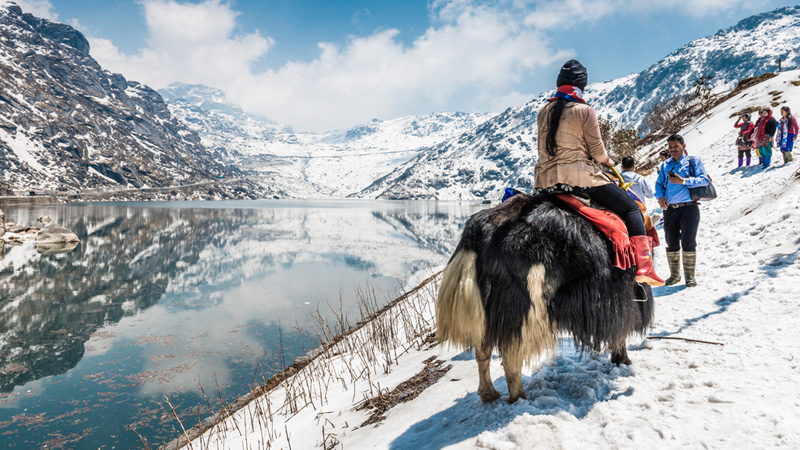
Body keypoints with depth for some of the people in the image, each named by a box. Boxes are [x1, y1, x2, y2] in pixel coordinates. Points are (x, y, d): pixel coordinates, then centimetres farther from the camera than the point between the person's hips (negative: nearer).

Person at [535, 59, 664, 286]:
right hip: (580, 176, -5)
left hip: (545, 180, 5)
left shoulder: (543, 111, 13)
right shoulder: (585, 111, -3)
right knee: (631, 209, 6)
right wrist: (608, 162, 19)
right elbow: (596, 150, -1)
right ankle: (643, 266, -2)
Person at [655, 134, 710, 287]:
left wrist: (683, 181, -18)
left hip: (688, 207, -4)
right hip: (670, 208, 4)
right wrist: (660, 197, -6)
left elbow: (704, 180, -6)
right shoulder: (665, 165, 18)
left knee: (688, 242, -7)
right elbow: (659, 183, 14)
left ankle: (690, 275, 3)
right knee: (671, 243, 7)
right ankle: (674, 274, 20)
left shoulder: (693, 161, 5)